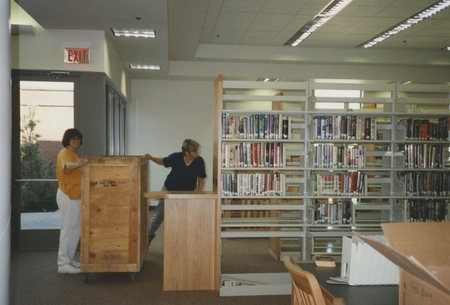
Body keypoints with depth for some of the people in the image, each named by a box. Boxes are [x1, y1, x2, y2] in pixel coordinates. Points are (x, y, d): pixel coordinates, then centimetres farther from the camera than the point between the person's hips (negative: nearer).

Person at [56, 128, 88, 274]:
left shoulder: (73, 153, 17)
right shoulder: (65, 153, -13)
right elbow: (67, 166, -39)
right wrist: (77, 164, -57)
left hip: (74, 196, 10)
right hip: (68, 197, -10)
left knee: (75, 230, 13)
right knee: (69, 229, -7)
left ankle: (69, 260, 21)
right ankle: (63, 264, -2)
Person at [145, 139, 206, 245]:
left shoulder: (199, 161, -22)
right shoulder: (175, 157, -25)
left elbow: (201, 178, -6)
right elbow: (163, 161, -4)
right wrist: (151, 158, -21)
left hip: (186, 193, 0)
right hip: (169, 189, 0)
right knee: (159, 215, 11)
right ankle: (150, 234, 35)